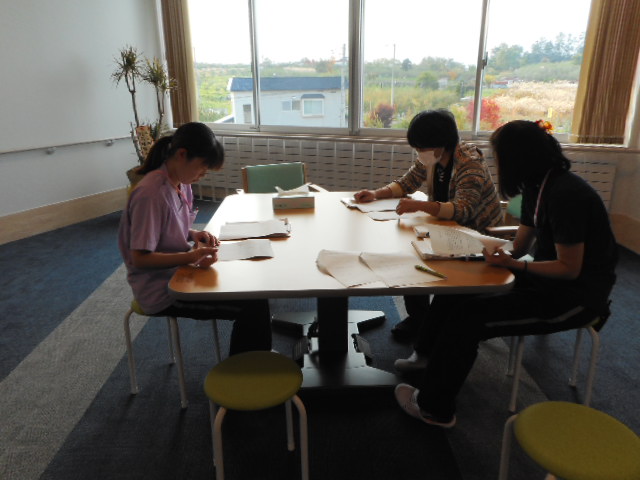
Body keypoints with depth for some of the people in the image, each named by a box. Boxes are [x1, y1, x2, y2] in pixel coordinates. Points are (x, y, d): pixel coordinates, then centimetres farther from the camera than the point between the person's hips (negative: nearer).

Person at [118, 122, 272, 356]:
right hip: (162, 290, -9)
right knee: (253, 305, -15)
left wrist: (194, 234, -4)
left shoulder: (182, 184, 2)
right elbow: (140, 257, -22)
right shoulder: (151, 193, -24)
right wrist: (190, 257, -33)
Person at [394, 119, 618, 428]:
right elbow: (518, 248, 8)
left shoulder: (565, 195, -24)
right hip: (547, 280, 9)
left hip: (574, 296, -9)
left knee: (468, 318, -19)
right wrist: (483, 251, -5)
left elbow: (569, 269, -21)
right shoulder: (537, 187, 4)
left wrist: (510, 264, -24)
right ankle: (429, 359, 15)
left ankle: (434, 407, -1)